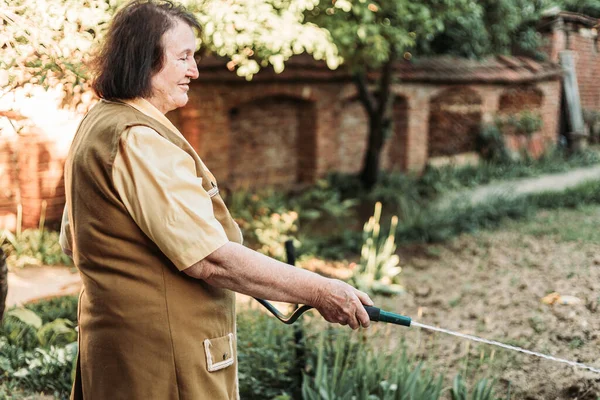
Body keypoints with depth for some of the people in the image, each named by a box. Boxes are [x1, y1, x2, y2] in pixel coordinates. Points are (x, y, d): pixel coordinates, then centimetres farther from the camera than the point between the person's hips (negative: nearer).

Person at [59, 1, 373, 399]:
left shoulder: (96, 124, 13)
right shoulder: (139, 141, -22)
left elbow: (72, 241, 21)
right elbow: (211, 258, -27)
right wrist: (319, 291, -21)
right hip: (162, 357, -11)